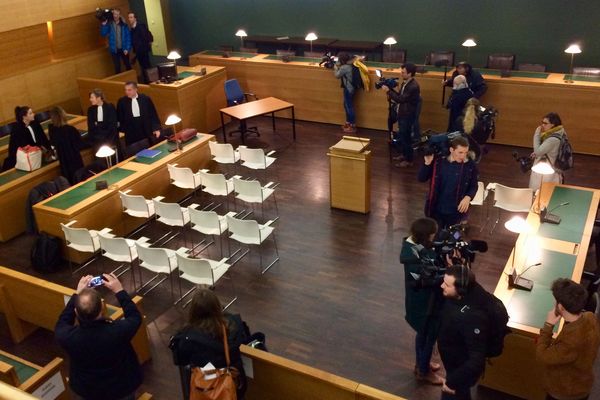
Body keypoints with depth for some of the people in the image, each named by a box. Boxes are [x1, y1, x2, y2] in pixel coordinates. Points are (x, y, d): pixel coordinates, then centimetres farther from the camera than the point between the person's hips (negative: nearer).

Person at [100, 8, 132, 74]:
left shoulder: (124, 25, -3)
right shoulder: (109, 24, -3)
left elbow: (128, 37, -3)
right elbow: (103, 34, -9)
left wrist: (127, 48, -11)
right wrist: (103, 25, -24)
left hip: (123, 49, 1)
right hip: (114, 50, -1)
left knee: (128, 65, 11)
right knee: (117, 67, 2)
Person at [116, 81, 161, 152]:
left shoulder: (146, 99, -1)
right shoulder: (122, 101, 1)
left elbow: (153, 114, 2)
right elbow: (119, 118, 8)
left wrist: (156, 128, -4)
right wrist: (122, 130, 1)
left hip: (147, 132, 0)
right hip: (131, 135, 0)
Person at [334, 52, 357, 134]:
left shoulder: (344, 67, -22)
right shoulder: (349, 65, 6)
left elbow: (337, 75, -8)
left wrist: (336, 68, 8)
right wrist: (339, 66, 8)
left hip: (348, 89, -10)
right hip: (349, 88, 10)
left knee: (349, 106, -3)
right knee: (346, 105, 20)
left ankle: (353, 127, 3)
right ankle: (348, 123, 32)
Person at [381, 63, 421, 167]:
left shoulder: (413, 86, -25)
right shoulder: (405, 82, 6)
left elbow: (401, 99, -28)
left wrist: (388, 91, -23)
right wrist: (390, 89, -2)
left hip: (407, 116, -9)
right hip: (402, 113, 9)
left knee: (405, 137, 0)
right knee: (402, 136, 20)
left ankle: (408, 160, 13)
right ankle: (404, 155, 36)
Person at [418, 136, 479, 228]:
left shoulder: (470, 165, -13)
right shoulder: (438, 162, -12)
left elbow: (474, 186, 0)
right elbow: (421, 179, -8)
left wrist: (468, 197, -20)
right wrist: (427, 163, -23)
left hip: (456, 211, 0)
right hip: (436, 210, 0)